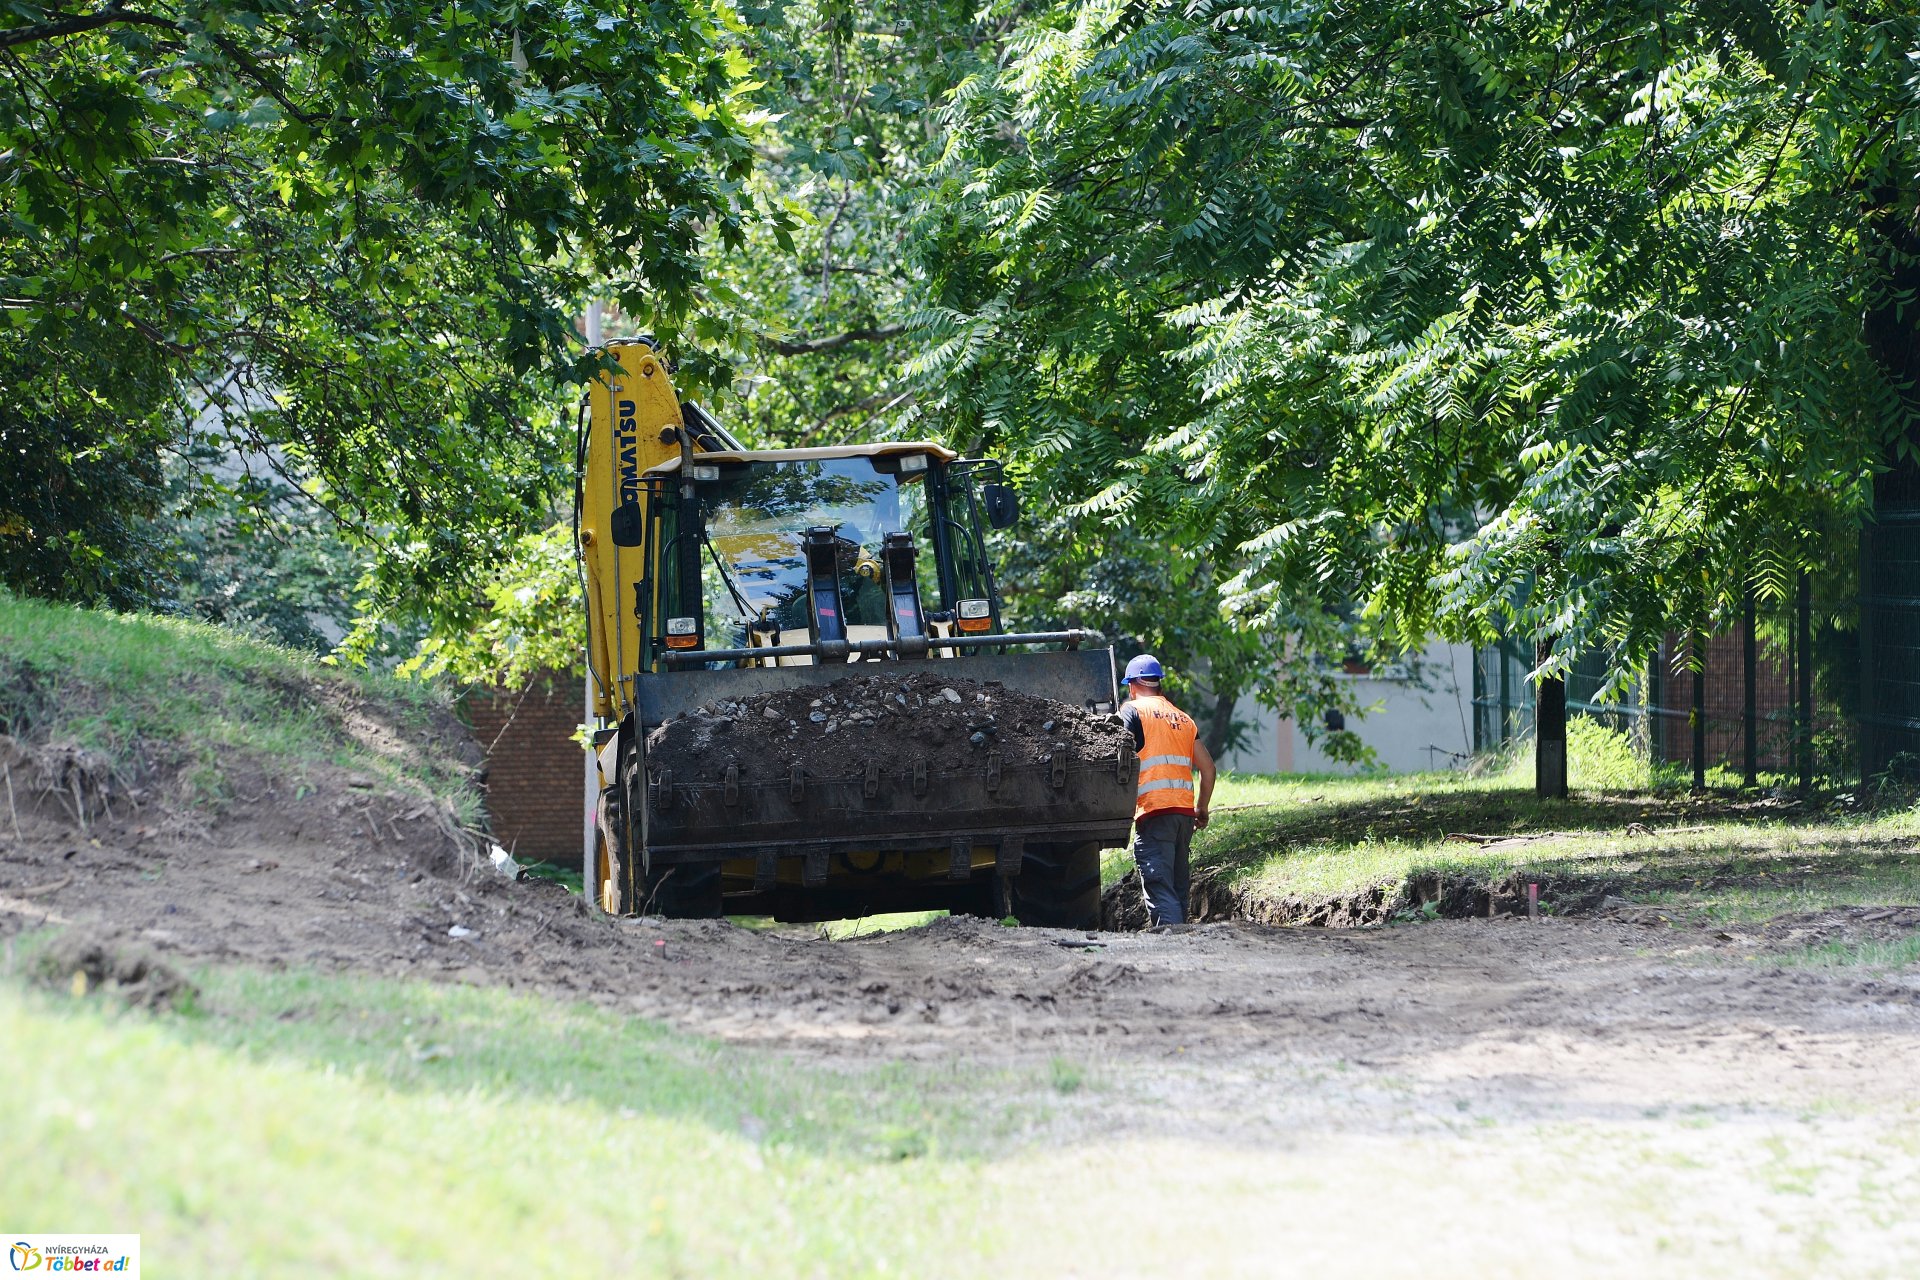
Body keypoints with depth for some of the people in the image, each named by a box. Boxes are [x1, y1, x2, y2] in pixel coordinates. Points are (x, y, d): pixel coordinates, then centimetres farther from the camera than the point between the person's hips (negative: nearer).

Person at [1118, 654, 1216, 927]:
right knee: (1178, 888, 15)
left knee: (1158, 887, -12)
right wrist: (1202, 809, 26)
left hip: (1153, 811, -6)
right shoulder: (1183, 718, 19)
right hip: (1184, 810, 6)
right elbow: (1207, 766, 18)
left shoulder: (1132, 711, 1)